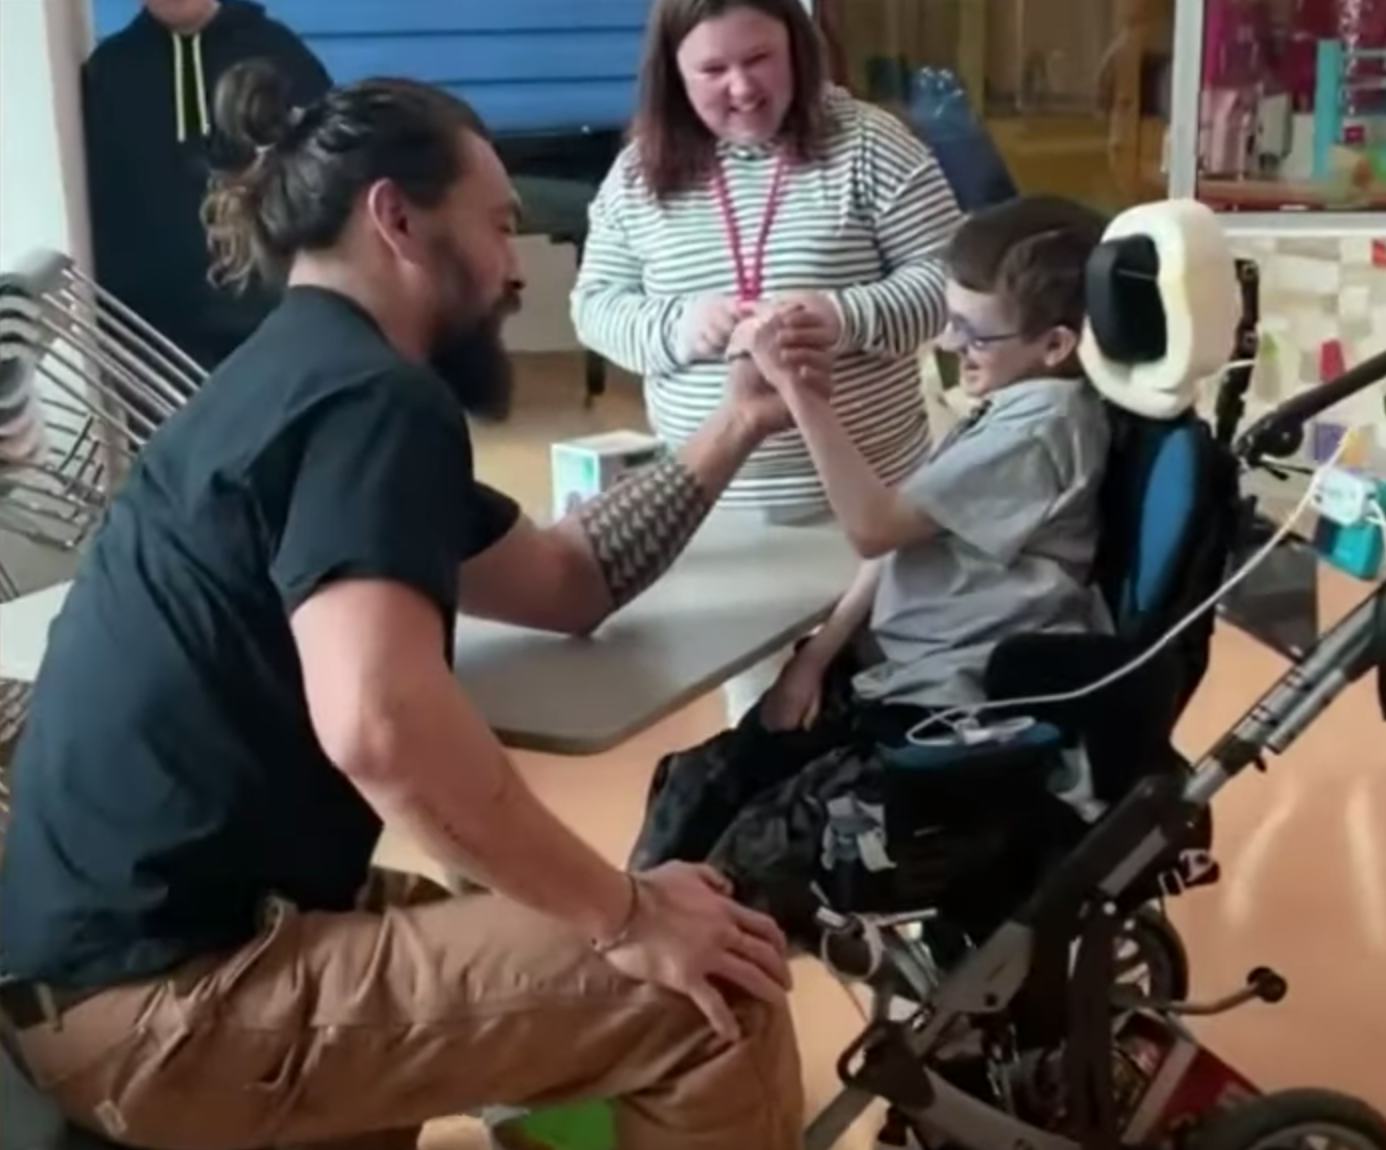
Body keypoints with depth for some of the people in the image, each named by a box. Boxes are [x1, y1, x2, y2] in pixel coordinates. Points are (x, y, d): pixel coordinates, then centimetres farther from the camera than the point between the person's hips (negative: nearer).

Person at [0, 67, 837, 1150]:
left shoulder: (303, 378, 16)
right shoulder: (370, 398, -16)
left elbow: (565, 582, 20)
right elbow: (379, 721, -33)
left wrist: (735, 427, 16)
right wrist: (626, 914, -22)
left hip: (149, 942, 11)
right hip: (168, 996, -11)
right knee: (719, 1005, -13)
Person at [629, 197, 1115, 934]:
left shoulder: (1044, 424, -16)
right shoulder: (1008, 407, 14)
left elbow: (876, 526, -21)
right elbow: (904, 537, 14)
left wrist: (797, 390, -24)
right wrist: (818, 653, 5)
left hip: (958, 711, -10)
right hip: (893, 674, 10)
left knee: (760, 848, -21)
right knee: (697, 785, 1)